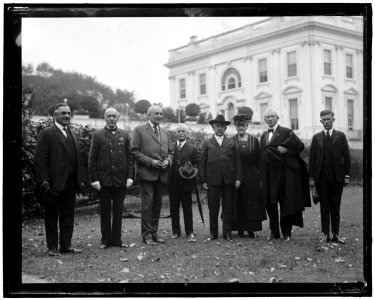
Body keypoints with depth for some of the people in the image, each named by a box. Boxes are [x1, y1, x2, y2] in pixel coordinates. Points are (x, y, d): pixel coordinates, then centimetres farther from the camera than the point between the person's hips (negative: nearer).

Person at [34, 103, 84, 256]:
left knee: (68, 216, 12)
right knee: (52, 216, 6)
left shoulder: (72, 134, 15)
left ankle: (66, 246, 21)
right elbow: (39, 159, -12)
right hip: (54, 184, -6)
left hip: (71, 184, 7)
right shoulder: (47, 133, -7)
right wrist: (44, 180, -17)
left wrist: (80, 178, 11)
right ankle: (52, 247, 14)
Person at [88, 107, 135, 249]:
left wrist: (130, 176, -1)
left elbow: (130, 157, 7)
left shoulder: (124, 135, 8)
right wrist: (94, 179, -6)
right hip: (104, 179, -2)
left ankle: (117, 239, 15)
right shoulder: (97, 135, 2)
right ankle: (105, 240, 14)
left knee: (118, 211, 7)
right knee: (105, 211, 5)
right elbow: (92, 159, 0)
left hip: (120, 179, 2)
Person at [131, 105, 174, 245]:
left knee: (157, 204, 10)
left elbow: (170, 152, 20)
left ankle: (154, 232, 19)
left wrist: (168, 160, -2)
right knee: (147, 204, -5)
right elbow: (134, 151, -7)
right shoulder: (139, 130, -1)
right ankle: (146, 235, 2)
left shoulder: (165, 133, 18)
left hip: (161, 175, 6)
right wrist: (150, 161, -15)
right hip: (147, 174, -6)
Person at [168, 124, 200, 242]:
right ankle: (176, 231, 18)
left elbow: (198, 165, 7)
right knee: (174, 208, 8)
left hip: (186, 183, -2)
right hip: (172, 183, 2)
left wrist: (192, 171, -11)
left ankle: (189, 232, 8)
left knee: (187, 208, 2)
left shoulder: (193, 149, 6)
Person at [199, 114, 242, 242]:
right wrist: (203, 180, -2)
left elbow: (237, 162, 9)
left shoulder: (231, 143, 12)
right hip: (213, 181, -1)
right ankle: (213, 233, 12)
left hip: (228, 180, 1)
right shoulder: (207, 144, 9)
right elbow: (202, 163, 5)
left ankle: (227, 233, 11)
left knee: (227, 207, 4)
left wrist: (238, 178, 0)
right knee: (213, 208, 3)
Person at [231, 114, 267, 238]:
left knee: (252, 201, 2)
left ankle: (251, 229, 9)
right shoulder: (231, 141, 4)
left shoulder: (254, 140, 7)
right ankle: (240, 229, 10)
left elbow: (258, 159, 7)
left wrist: (259, 175, 1)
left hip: (251, 176, 1)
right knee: (238, 202, 2)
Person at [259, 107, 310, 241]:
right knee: (270, 204, 6)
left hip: (284, 174, -5)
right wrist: (262, 176, 10)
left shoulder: (286, 132, -1)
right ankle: (274, 232, 15)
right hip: (269, 176, 5)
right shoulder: (263, 136, 15)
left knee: (285, 203, -1)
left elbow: (301, 146, -4)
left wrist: (286, 150, -14)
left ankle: (286, 232, 8)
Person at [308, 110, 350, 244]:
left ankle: (335, 234, 11)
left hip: (337, 177, -1)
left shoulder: (340, 136, 5)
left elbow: (346, 156, 3)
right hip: (321, 177, 1)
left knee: (335, 206, 4)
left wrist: (347, 175, -3)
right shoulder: (316, 137, 8)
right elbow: (312, 158, 6)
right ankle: (326, 234, 11)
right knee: (324, 206, 5)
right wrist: (311, 177, -1)